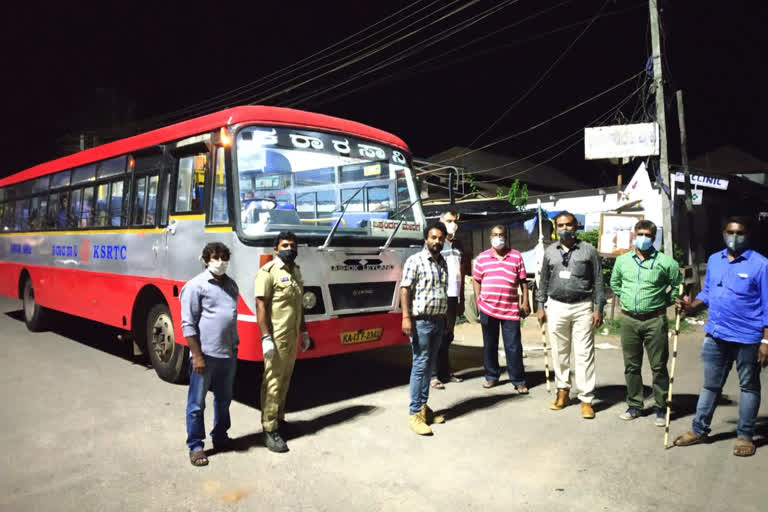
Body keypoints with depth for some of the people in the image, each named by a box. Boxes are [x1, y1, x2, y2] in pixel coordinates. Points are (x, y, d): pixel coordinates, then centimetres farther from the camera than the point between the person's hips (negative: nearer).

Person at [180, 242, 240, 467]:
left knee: (224, 399, 19)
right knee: (197, 403, 4)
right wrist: (197, 355, -15)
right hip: (205, 354, -6)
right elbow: (188, 324, -11)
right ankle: (195, 446, 17)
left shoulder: (231, 285, 11)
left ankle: (220, 437, 34)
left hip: (229, 353, 7)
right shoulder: (195, 286, -9)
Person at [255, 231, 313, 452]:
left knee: (285, 380, 15)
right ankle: (269, 430, 3)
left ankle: (279, 419, 27)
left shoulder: (295, 271, 14)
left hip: (292, 336, 8)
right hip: (276, 337, -8)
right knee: (273, 382, -4)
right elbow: (261, 306, -16)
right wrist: (266, 338, -21)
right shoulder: (268, 272, -11)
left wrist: (303, 331, 21)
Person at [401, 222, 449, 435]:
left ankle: (424, 406, 22)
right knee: (420, 365, -7)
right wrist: (406, 317, -21)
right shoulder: (415, 261, -8)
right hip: (421, 321, -7)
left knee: (430, 365, 12)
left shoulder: (443, 263, 13)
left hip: (438, 320, 7)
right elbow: (405, 290, -13)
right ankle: (415, 413, -1)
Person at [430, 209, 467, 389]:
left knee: (447, 336, 13)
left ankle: (445, 372, 21)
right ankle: (434, 375, 1)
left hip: (454, 296, 7)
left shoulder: (458, 245, 16)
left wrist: (462, 299, 16)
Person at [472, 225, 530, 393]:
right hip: (487, 308, 1)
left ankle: (518, 381, 11)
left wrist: (525, 302, 1)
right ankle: (491, 376, 25)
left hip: (511, 309, -1)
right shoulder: (482, 257, 7)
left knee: (513, 346, 0)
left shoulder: (516, 256, 5)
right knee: (489, 345, 12)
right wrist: (478, 299, 3)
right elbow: (476, 280, 11)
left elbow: (523, 281, 7)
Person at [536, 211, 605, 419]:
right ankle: (562, 391, 23)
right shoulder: (550, 252, 8)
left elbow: (598, 281, 0)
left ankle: (586, 399, 6)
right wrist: (540, 306, 9)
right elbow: (544, 280, 13)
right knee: (559, 352, 9)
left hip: (582, 307, -3)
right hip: (556, 306, 3)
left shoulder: (588, 250, 0)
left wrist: (598, 309, -4)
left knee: (584, 353, -1)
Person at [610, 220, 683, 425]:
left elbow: (678, 284, 5)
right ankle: (634, 405, 23)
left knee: (658, 366, 2)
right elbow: (614, 283, 22)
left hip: (655, 320, -3)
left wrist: (666, 301, 2)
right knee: (631, 366, 10)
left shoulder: (665, 262, -5)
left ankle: (661, 409, 14)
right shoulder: (622, 260, 7)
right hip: (629, 320, 3)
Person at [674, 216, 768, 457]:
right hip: (715, 336, 5)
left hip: (747, 338, -5)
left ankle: (744, 435, 24)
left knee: (748, 386, 12)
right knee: (711, 385, 15)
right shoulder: (714, 260, 7)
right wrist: (692, 306, -3)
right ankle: (699, 430, 26)